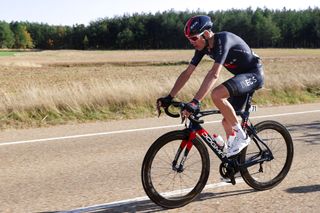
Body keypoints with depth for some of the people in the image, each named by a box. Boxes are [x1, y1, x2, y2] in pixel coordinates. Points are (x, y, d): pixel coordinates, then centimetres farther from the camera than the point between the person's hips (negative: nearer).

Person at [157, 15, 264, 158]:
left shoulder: (223, 40, -28)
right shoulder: (203, 47, -4)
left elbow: (214, 74, -40)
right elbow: (187, 73, -1)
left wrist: (195, 102, -46)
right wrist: (169, 98, -8)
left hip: (254, 74, -9)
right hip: (241, 76, 9)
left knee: (216, 95, -30)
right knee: (227, 121, 7)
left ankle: (241, 136, -15)